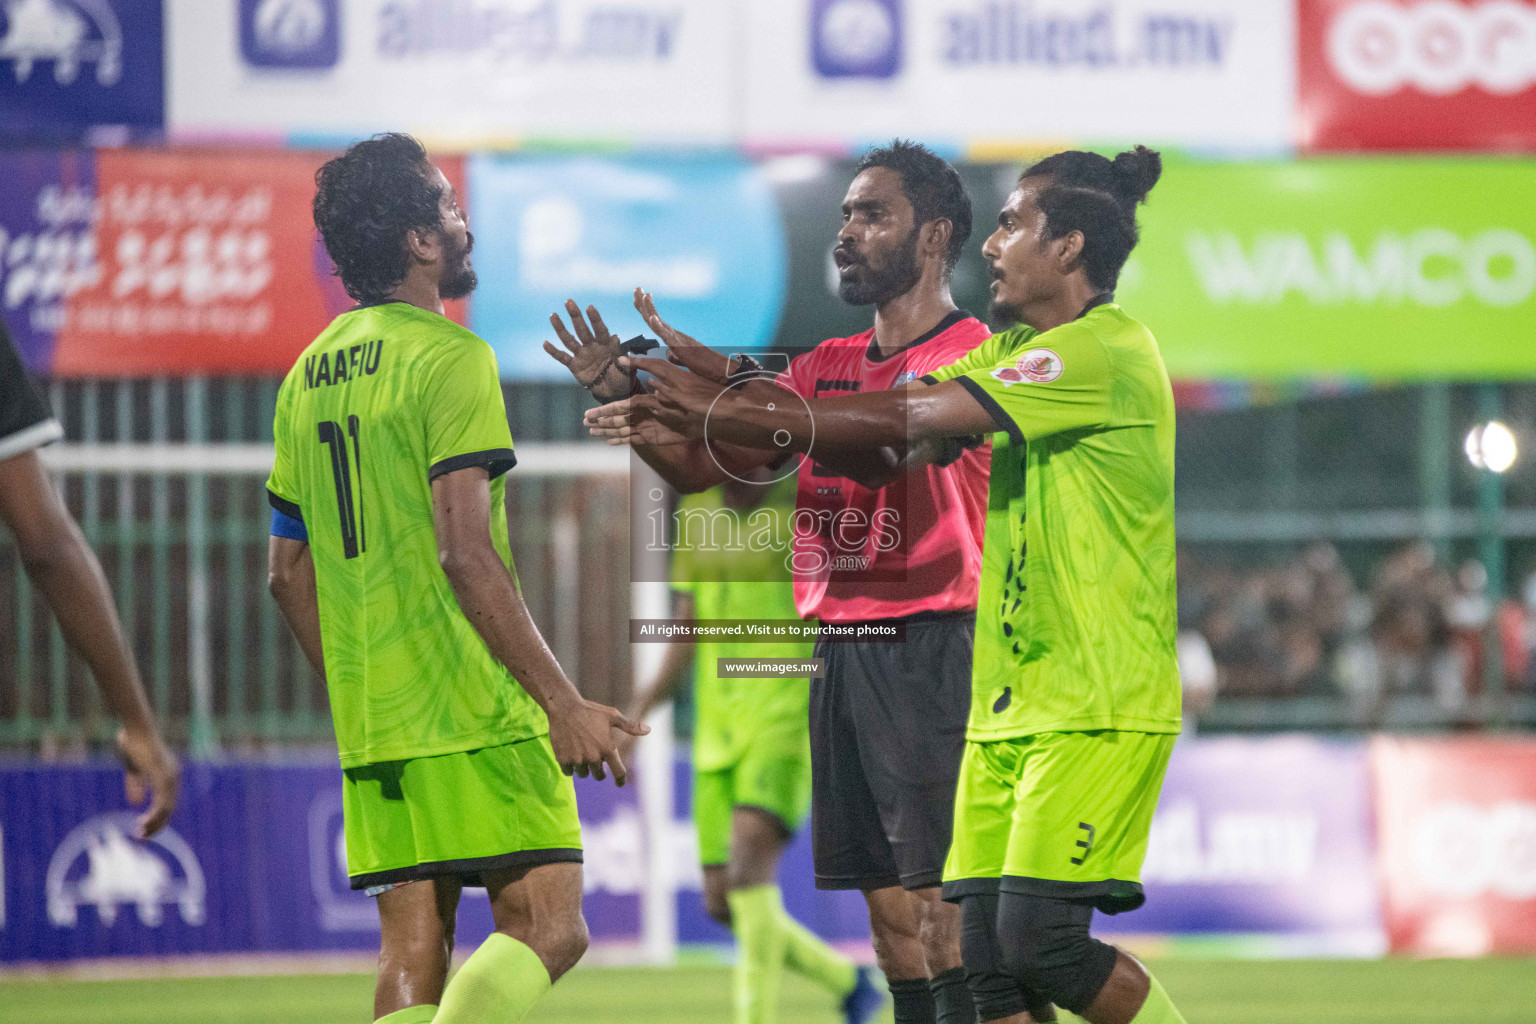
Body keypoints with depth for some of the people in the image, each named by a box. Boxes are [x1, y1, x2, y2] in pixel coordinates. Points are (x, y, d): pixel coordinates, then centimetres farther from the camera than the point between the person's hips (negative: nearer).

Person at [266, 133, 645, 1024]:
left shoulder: (310, 374, 15)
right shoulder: (450, 357, -10)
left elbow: (290, 570, 19)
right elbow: (465, 552, -18)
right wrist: (562, 700, -15)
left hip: (368, 716, 8)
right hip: (475, 712, -8)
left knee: (413, 951, 6)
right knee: (548, 925, -8)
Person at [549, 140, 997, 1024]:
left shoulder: (968, 355, -5)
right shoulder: (829, 367, 19)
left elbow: (894, 445, -24)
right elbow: (699, 463, 17)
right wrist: (623, 396, -1)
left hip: (929, 646, -7)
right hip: (841, 646, 7)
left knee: (941, 907, -11)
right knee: (891, 911, 7)